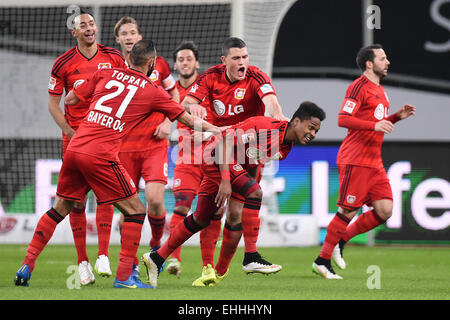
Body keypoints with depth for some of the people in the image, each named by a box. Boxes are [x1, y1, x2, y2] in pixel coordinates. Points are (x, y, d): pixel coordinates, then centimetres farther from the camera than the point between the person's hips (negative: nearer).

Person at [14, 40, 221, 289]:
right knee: (135, 210, 7)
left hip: (74, 149, 5)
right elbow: (188, 119, 12)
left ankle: (27, 265, 16)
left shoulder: (105, 74, 14)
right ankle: (124, 276, -1)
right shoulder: (152, 91, 5)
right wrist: (216, 130, 25)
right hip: (101, 155, -5)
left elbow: (69, 100, 20)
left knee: (60, 208, 20)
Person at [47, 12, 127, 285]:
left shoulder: (114, 58, 2)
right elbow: (53, 103, 3)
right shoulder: (64, 63, -1)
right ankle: (82, 261, 4)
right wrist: (70, 132, -9)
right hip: (75, 135, 0)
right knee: (76, 199, -2)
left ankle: (103, 256, -9)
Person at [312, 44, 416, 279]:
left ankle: (340, 241, 12)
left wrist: (397, 117, 15)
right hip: (355, 160, -9)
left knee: (385, 211, -1)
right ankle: (322, 260, 2)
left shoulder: (380, 91, 20)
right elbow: (343, 119, -18)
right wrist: (374, 125, -26)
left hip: (374, 161, 9)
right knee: (348, 211, -8)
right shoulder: (359, 87, -9)